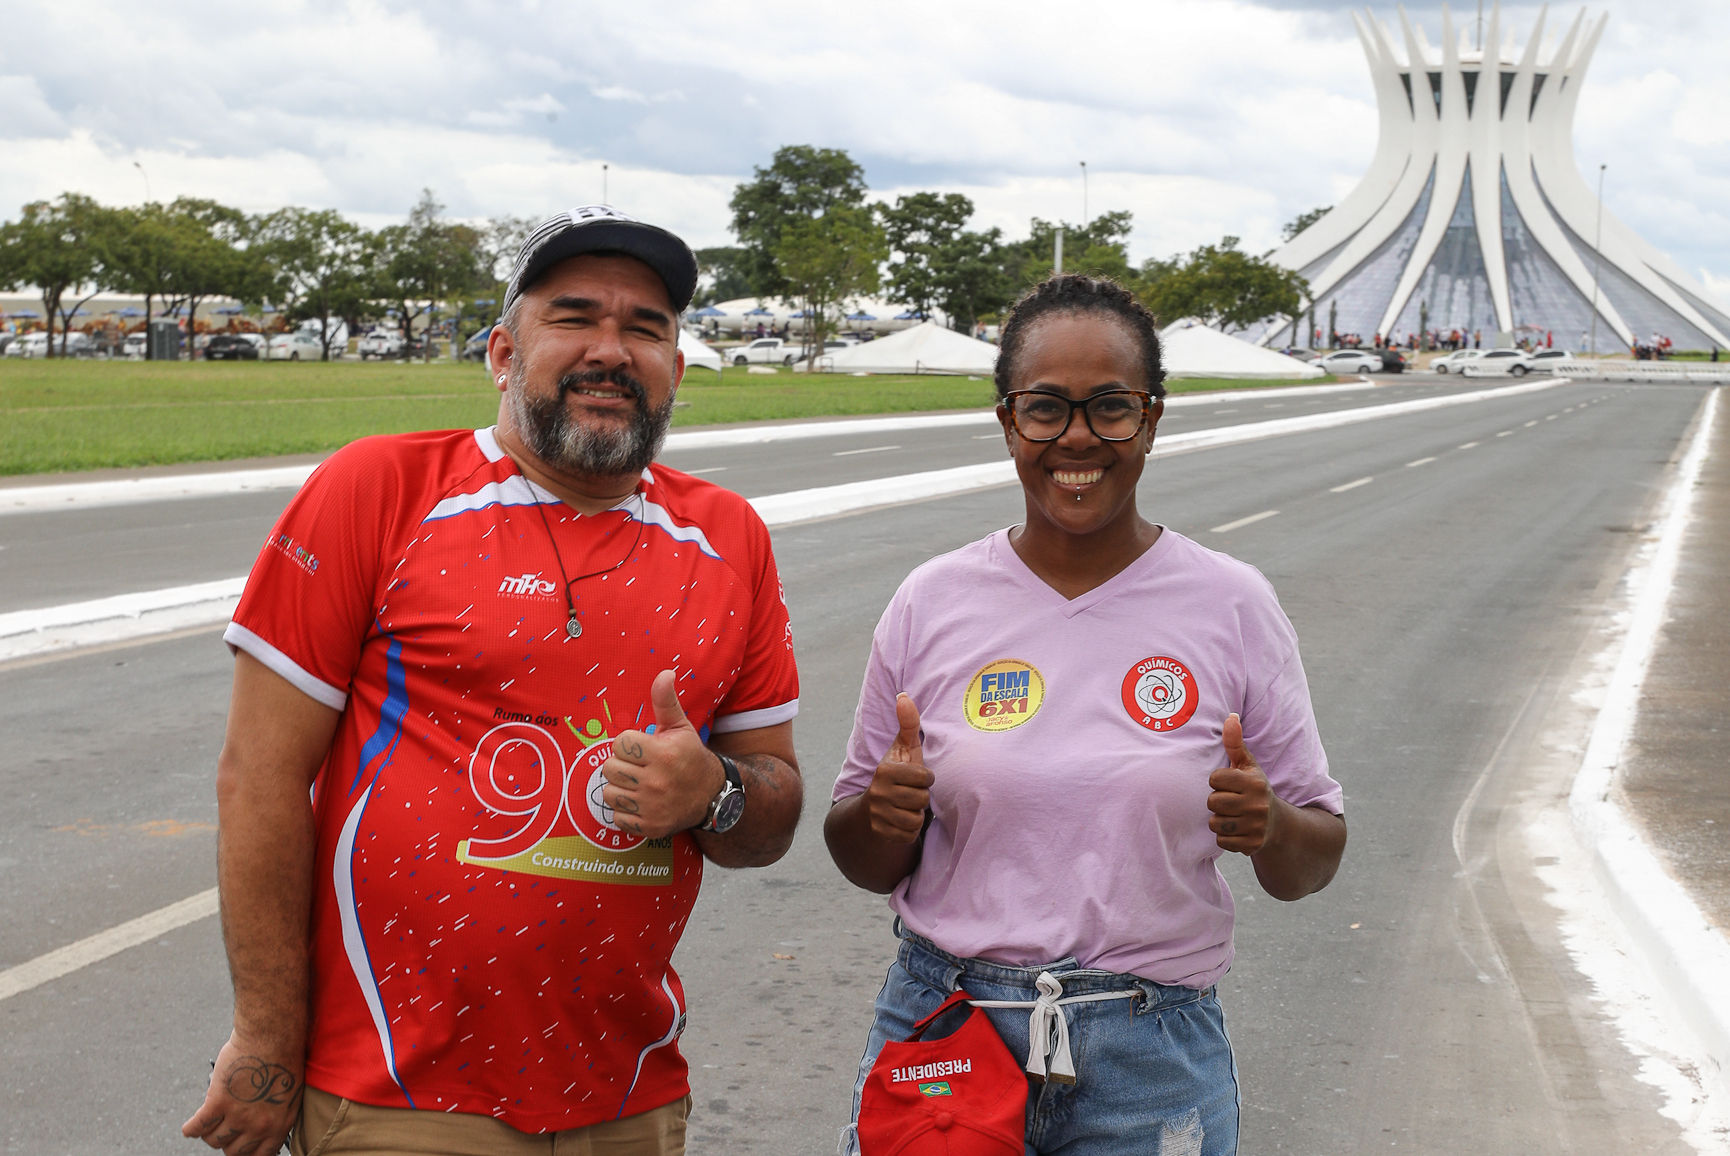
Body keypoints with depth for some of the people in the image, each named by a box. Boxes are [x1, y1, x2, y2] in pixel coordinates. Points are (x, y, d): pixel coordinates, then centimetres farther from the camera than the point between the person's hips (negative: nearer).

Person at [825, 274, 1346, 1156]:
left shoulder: (1232, 606, -3)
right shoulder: (930, 604, -1)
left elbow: (1313, 863, 1)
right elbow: (861, 860, 5)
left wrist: (1270, 827, -20)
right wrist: (885, 821, -16)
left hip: (1152, 1061, 0)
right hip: (944, 1025, 1)